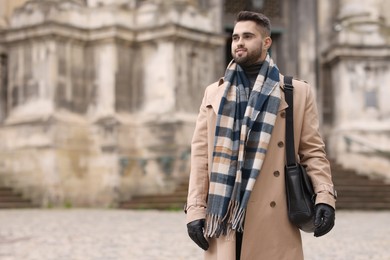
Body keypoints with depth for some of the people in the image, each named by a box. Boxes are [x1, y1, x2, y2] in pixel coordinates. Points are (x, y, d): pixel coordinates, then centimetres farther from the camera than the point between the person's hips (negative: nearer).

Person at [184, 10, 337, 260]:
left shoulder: (299, 92, 9)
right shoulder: (214, 93, 13)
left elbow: (313, 151, 5)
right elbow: (201, 155, 8)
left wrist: (325, 196, -11)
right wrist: (195, 209, -2)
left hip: (273, 220, -1)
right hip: (224, 217, 2)